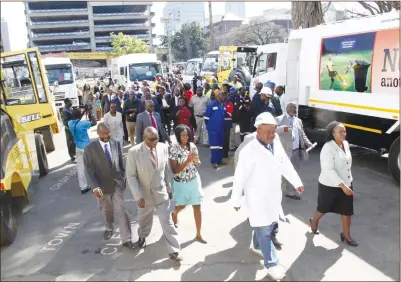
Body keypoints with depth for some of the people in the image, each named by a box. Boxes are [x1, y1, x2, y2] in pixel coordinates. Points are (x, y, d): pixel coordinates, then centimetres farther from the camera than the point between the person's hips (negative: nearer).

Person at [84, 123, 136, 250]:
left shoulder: (116, 143, -5)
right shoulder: (90, 148, -14)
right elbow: (89, 169, -16)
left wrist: (123, 178, 12)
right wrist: (95, 187, -25)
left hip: (117, 183, 1)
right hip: (102, 185, 0)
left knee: (121, 210, -4)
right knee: (106, 210, 20)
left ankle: (126, 239, 5)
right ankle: (109, 228, 49)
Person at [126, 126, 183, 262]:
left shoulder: (164, 148, -10)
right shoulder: (134, 152, -19)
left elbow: (168, 170, 1)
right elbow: (131, 176, -15)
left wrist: (170, 189, 6)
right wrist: (138, 196, -18)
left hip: (161, 192, 1)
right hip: (144, 193, -1)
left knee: (167, 221, 2)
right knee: (144, 219, 23)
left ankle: (173, 251, 13)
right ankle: (142, 236, 54)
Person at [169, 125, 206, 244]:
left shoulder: (192, 146, -6)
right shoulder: (173, 149, -18)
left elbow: (198, 164, 4)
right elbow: (174, 170, -18)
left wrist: (195, 160, -20)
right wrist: (187, 161, -29)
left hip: (194, 180, 3)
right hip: (181, 183, -3)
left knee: (197, 207, 5)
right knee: (181, 206, 19)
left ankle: (198, 234, 19)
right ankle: (174, 214, 56)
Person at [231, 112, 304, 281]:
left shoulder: (276, 143, -3)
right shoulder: (249, 151, -23)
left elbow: (285, 164, 11)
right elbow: (240, 177, -16)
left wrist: (297, 182, 16)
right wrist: (236, 200, -10)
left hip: (274, 195, 7)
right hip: (258, 198, -7)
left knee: (269, 225, 22)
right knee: (264, 231, 0)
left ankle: (257, 245, 48)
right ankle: (272, 264, 14)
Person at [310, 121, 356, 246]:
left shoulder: (346, 144, 1)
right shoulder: (328, 148, -24)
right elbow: (328, 170, -28)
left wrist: (347, 183, 18)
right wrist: (342, 185, -30)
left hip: (346, 183, 7)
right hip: (330, 185, -6)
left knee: (347, 210, 10)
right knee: (324, 208, 14)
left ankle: (346, 235, 27)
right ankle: (314, 221, 44)